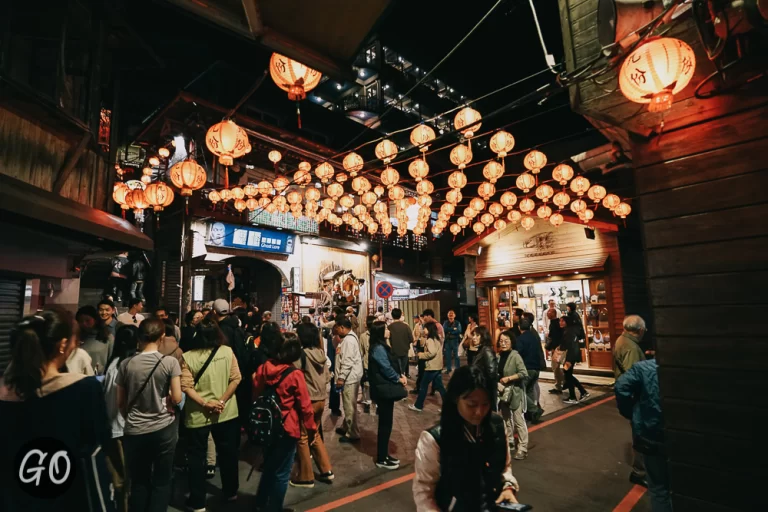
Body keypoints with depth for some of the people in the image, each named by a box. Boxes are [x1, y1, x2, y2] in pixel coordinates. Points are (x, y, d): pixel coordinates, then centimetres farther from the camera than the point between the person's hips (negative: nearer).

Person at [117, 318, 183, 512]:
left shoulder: (125, 364, -6)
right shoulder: (170, 362, -13)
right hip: (164, 428, -2)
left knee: (139, 482, 19)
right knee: (162, 481, 14)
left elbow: (120, 403, 4)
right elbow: (177, 398, -12)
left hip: (134, 431, 2)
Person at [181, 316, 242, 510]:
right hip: (226, 412, 2)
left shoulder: (187, 357, -12)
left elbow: (186, 386, -17)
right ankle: (230, 492, 35)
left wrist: (205, 403, -15)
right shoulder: (228, 352, -9)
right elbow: (236, 378, -10)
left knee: (196, 456, 15)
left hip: (197, 414, -2)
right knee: (227, 452, 19)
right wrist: (222, 401, -9)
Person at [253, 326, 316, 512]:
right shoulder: (295, 375, -19)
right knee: (281, 473, 11)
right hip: (287, 429, -6)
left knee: (268, 467, 26)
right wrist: (311, 428, -1)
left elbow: (255, 396, 6)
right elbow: (305, 406, -15)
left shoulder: (262, 369, -6)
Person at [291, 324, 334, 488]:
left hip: (307, 401, -7)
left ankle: (306, 477, 20)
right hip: (321, 400, 7)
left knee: (302, 438, 9)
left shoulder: (302, 354, -18)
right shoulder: (321, 353, 2)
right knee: (315, 434, 22)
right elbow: (327, 377, 8)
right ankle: (326, 470, 26)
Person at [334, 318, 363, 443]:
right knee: (348, 405, 21)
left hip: (349, 377, -11)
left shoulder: (348, 340, -20)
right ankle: (347, 428, 34)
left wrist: (341, 377, -21)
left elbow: (347, 361, -24)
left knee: (350, 406, -2)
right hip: (350, 376, 11)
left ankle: (353, 434, 7)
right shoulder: (349, 337, 14)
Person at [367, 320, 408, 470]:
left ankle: (384, 455, 27)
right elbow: (386, 368, -20)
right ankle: (381, 459, 12)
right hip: (384, 389, -10)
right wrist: (399, 379, -5)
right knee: (385, 424, 0)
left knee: (385, 423, 16)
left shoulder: (381, 346, 12)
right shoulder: (378, 348, -20)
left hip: (385, 388, 10)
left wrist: (400, 376, 0)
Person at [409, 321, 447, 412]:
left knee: (423, 386, 5)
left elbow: (431, 353, -28)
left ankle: (418, 406, 16)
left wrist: (421, 354, -14)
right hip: (438, 366, 9)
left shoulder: (430, 340, -19)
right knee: (439, 386, 13)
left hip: (431, 367, -8)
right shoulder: (437, 338, 9)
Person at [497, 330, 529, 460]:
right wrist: (497, 378, 0)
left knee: (518, 421, -1)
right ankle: (509, 443, 32)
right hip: (504, 391, 7)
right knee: (506, 419, 18)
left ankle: (522, 449, 9)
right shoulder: (500, 355, 3)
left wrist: (508, 378, -22)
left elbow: (524, 374, -23)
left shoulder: (515, 356, -17)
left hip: (515, 392, -7)